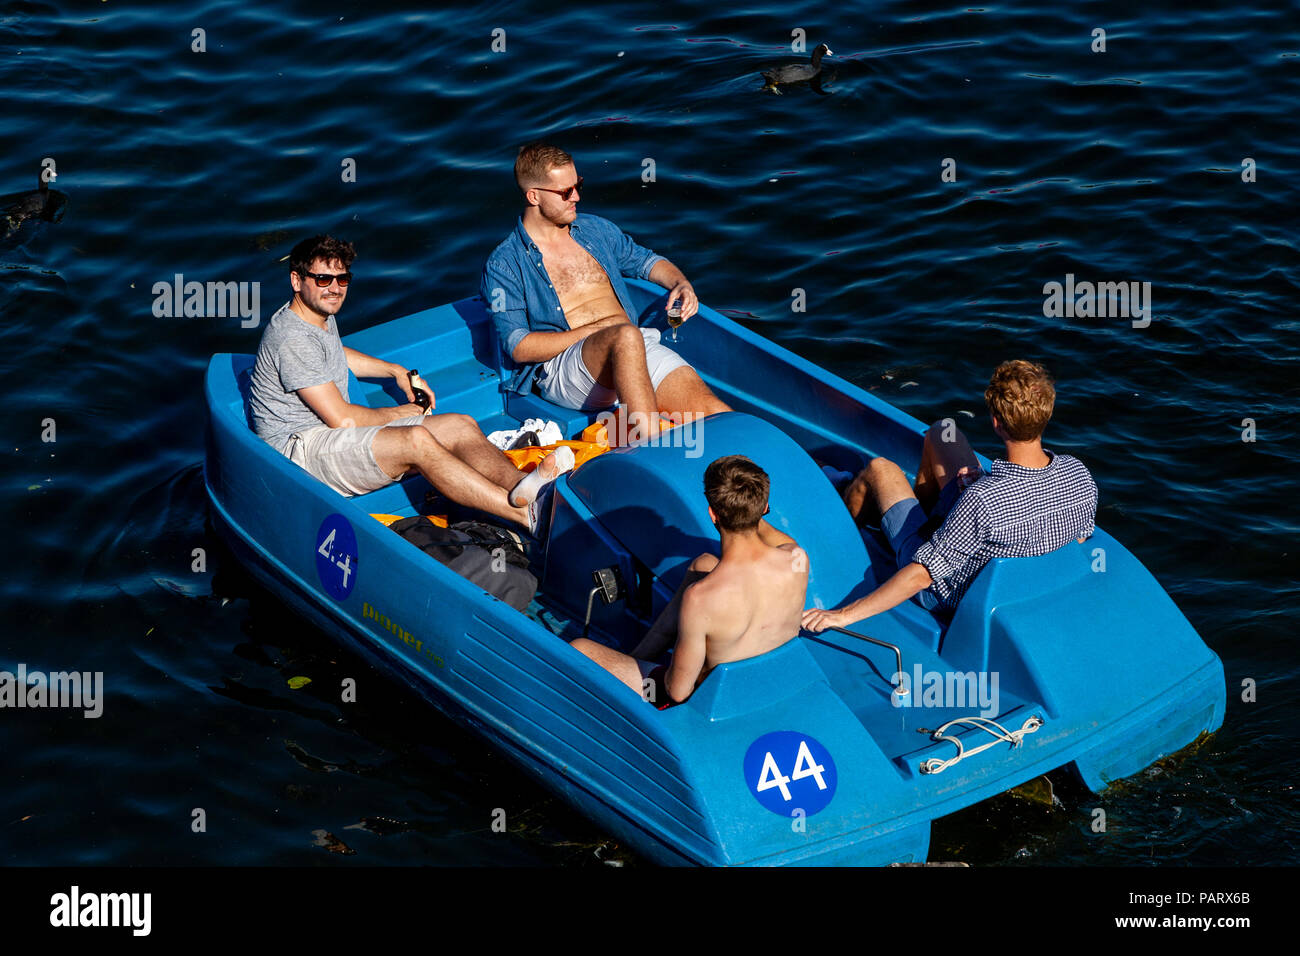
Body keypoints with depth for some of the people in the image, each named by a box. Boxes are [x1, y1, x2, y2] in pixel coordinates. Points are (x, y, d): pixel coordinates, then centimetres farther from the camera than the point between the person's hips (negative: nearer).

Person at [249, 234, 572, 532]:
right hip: (299, 447, -10)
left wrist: (396, 371, 30)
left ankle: (519, 486, -40)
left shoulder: (322, 315, 13)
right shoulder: (292, 338, -18)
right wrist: (396, 415, -2)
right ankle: (523, 513, -44)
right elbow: (342, 418, -19)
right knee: (416, 439, -33)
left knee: (461, 427, -8)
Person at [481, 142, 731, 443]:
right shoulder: (503, 265, 3)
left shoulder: (595, 229, 20)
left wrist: (680, 283, 10)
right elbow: (517, 347, -5)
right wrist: (594, 331, -11)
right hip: (563, 365, -6)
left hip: (639, 349, 6)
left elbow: (646, 261, 34)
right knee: (626, 337, -40)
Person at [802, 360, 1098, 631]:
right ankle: (924, 512, 45)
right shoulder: (1079, 475, -23)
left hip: (946, 595, -6)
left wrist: (844, 615, -29)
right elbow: (1080, 537, -2)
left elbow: (922, 575, -37)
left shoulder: (983, 499, -43)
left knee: (880, 469, 13)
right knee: (943, 432, 13)